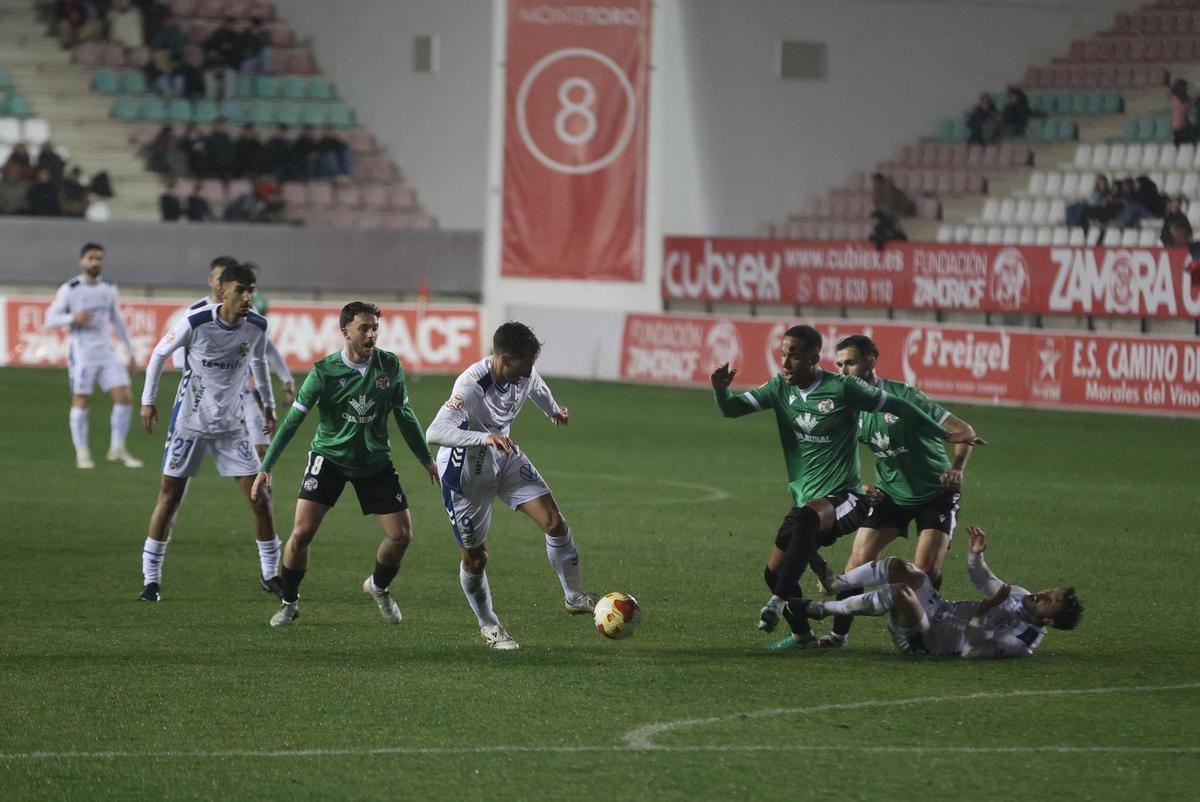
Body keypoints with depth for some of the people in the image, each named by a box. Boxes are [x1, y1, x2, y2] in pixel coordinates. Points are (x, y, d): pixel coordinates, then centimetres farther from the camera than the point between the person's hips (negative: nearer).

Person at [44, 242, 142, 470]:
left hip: (107, 352, 4)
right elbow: (50, 319, -5)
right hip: (82, 354, -4)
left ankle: (117, 450, 7)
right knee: (81, 402, -1)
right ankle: (82, 454, 9)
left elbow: (118, 321, 19)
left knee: (124, 398, -4)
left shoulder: (109, 289, 10)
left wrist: (130, 353, 17)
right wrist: (73, 318, -24)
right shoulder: (69, 289, -5)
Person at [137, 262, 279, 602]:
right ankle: (150, 579, 6)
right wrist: (148, 401, -2)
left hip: (232, 424, 3)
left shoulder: (256, 326, -7)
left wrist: (268, 404, 19)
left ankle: (271, 574, 13)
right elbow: (160, 354, -3)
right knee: (169, 497, -2)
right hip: (190, 420, -3)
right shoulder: (195, 322, -19)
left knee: (259, 498, -2)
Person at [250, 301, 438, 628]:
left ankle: (378, 587, 29)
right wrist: (265, 468, -17)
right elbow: (292, 420, -13)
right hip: (329, 457, -3)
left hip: (375, 462, 3)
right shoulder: (324, 372, -16)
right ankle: (289, 603, 9)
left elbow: (405, 416, 8)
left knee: (401, 535, -2)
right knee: (301, 533, -14)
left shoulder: (390, 366, -7)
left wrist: (426, 460, 14)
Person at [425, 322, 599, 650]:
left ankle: (574, 596, 12)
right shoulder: (471, 385, -35)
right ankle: (488, 627, 28)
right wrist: (486, 438, -59)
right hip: (465, 472, -6)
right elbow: (435, 432, -48)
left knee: (555, 522, -7)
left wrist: (553, 410, 34)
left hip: (505, 457, 6)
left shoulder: (525, 375, -13)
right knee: (474, 557, 5)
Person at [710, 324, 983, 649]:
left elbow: (897, 406, -2)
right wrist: (721, 390, -21)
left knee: (807, 516, -39)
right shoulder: (780, 388, 5)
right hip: (805, 502, 7)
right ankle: (802, 635, 29)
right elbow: (732, 409, 3)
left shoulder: (843, 388, -11)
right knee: (774, 571, 5)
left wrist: (946, 436, 2)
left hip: (844, 499, -7)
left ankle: (779, 601, -41)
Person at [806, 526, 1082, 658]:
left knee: (900, 591, -32)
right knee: (897, 567, -4)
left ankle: (826, 608, -15)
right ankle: (834, 584, 11)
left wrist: (983, 612, -32)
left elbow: (971, 650, -27)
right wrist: (977, 554, 0)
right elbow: (984, 582, 18)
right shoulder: (1023, 597, 5)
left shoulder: (1023, 641, -21)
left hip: (923, 640, -9)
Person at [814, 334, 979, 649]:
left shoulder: (903, 396, -23)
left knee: (925, 570, -13)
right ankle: (839, 632, 2)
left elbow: (963, 430, -25)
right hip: (891, 493, 5)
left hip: (935, 492, -5)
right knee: (859, 559, -7)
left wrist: (957, 468, -42)